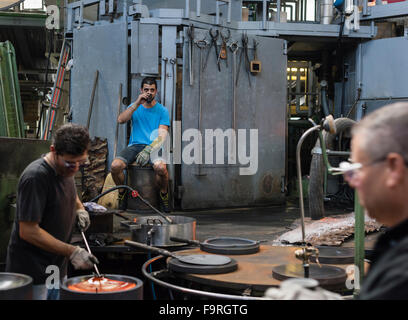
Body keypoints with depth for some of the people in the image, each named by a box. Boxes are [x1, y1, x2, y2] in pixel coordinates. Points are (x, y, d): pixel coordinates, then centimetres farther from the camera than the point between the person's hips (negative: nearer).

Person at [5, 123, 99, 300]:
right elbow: (28, 231, -24)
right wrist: (71, 251, -25)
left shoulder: (66, 169, 4)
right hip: (32, 273, -8)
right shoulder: (35, 177, -22)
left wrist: (79, 208, 7)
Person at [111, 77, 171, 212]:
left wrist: (148, 150, -21)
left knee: (161, 167, -35)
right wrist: (137, 104, -14)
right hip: (135, 145, 2)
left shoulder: (162, 110, 6)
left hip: (153, 146, -2)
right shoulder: (134, 107, 14)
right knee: (115, 166, -27)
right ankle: (122, 193, 2)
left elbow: (162, 136, -5)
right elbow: (121, 120, -6)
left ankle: (164, 195, -5)